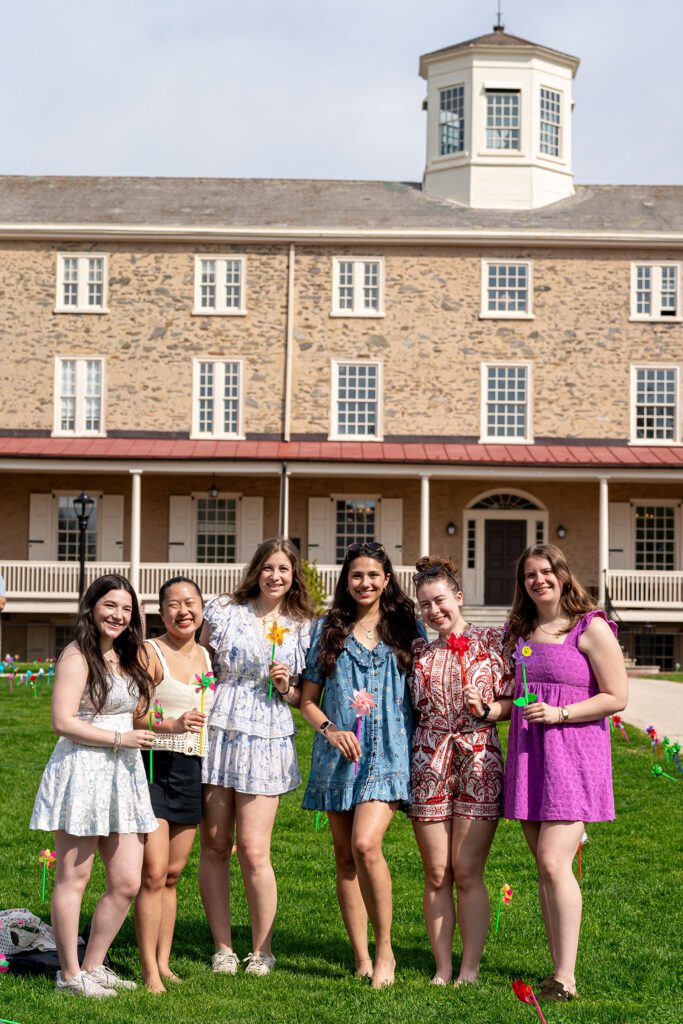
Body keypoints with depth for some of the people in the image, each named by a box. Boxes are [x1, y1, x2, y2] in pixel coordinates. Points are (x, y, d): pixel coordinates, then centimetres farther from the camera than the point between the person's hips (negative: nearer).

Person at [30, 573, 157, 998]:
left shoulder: (128, 657, 17)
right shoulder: (78, 656, -8)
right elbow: (63, 721, -16)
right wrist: (121, 739, -15)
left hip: (124, 774, 8)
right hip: (82, 770, -8)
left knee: (127, 883, 6)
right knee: (74, 879, 1)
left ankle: (93, 966, 20)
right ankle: (70, 975, 10)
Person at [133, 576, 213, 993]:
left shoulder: (207, 657, 13)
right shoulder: (149, 653, -6)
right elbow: (132, 716, -13)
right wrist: (172, 724, -26)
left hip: (193, 771, 6)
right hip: (155, 766, -6)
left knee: (173, 874, 10)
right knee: (154, 873, -9)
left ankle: (164, 962, 18)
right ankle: (150, 970, -3)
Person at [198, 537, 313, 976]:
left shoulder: (303, 629, 9)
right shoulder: (223, 612, 5)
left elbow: (304, 698, 17)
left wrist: (286, 688, -3)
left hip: (266, 742, 0)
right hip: (217, 735, 1)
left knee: (253, 850, -5)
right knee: (214, 846, 4)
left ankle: (262, 950, 10)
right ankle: (223, 948, 16)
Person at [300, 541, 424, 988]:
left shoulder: (406, 628, 8)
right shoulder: (328, 629, 11)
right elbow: (307, 699, 10)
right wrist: (329, 729, -5)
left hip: (387, 753, -3)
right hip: (339, 754, 3)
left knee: (366, 845, -21)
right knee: (345, 856, 5)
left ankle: (385, 950, -5)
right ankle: (362, 959, 15)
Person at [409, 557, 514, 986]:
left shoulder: (492, 641, 4)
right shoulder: (418, 651, 13)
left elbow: (514, 702, 3)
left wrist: (485, 711, -15)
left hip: (479, 762, -3)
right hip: (428, 766, 3)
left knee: (468, 873, -4)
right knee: (437, 875, 3)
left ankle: (470, 970, 4)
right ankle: (443, 970, 10)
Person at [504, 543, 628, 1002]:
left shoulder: (591, 628, -5)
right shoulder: (522, 632, 15)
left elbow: (617, 697, -8)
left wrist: (560, 714, -16)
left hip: (573, 754, -6)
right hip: (529, 756, 7)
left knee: (554, 862, -16)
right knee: (544, 866, 6)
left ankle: (566, 979, -11)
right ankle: (558, 970, 13)